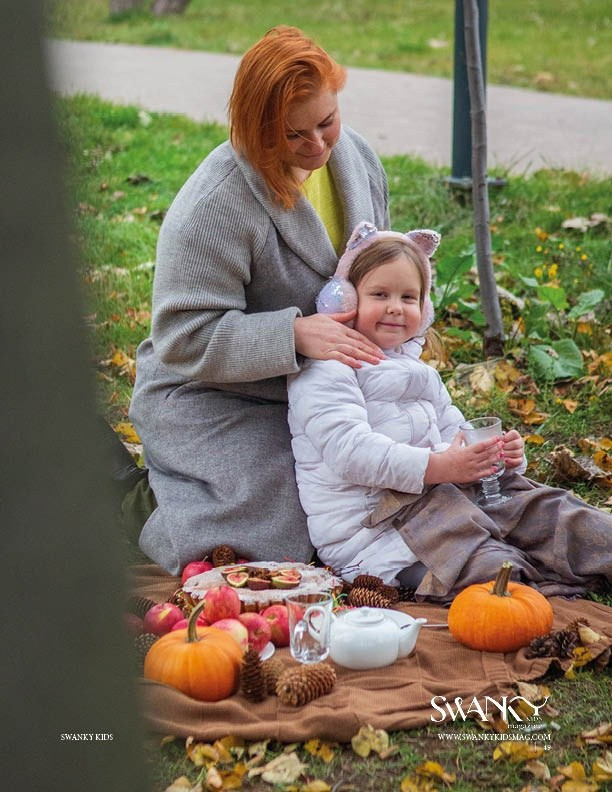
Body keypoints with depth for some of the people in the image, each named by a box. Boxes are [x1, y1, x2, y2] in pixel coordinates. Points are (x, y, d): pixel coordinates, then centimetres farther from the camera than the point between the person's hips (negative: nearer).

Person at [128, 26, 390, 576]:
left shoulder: (356, 158, -1)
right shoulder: (215, 205, -26)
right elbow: (185, 338, -26)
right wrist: (294, 334, -36)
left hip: (318, 389, 8)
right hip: (212, 396, -7)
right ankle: (144, 497, 5)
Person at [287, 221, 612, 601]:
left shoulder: (417, 368, 26)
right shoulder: (324, 372, -7)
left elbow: (453, 431, 26)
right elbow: (350, 451, -20)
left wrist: (499, 452, 2)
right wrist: (436, 467, -28)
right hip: (367, 524, -8)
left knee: (533, 503, -7)